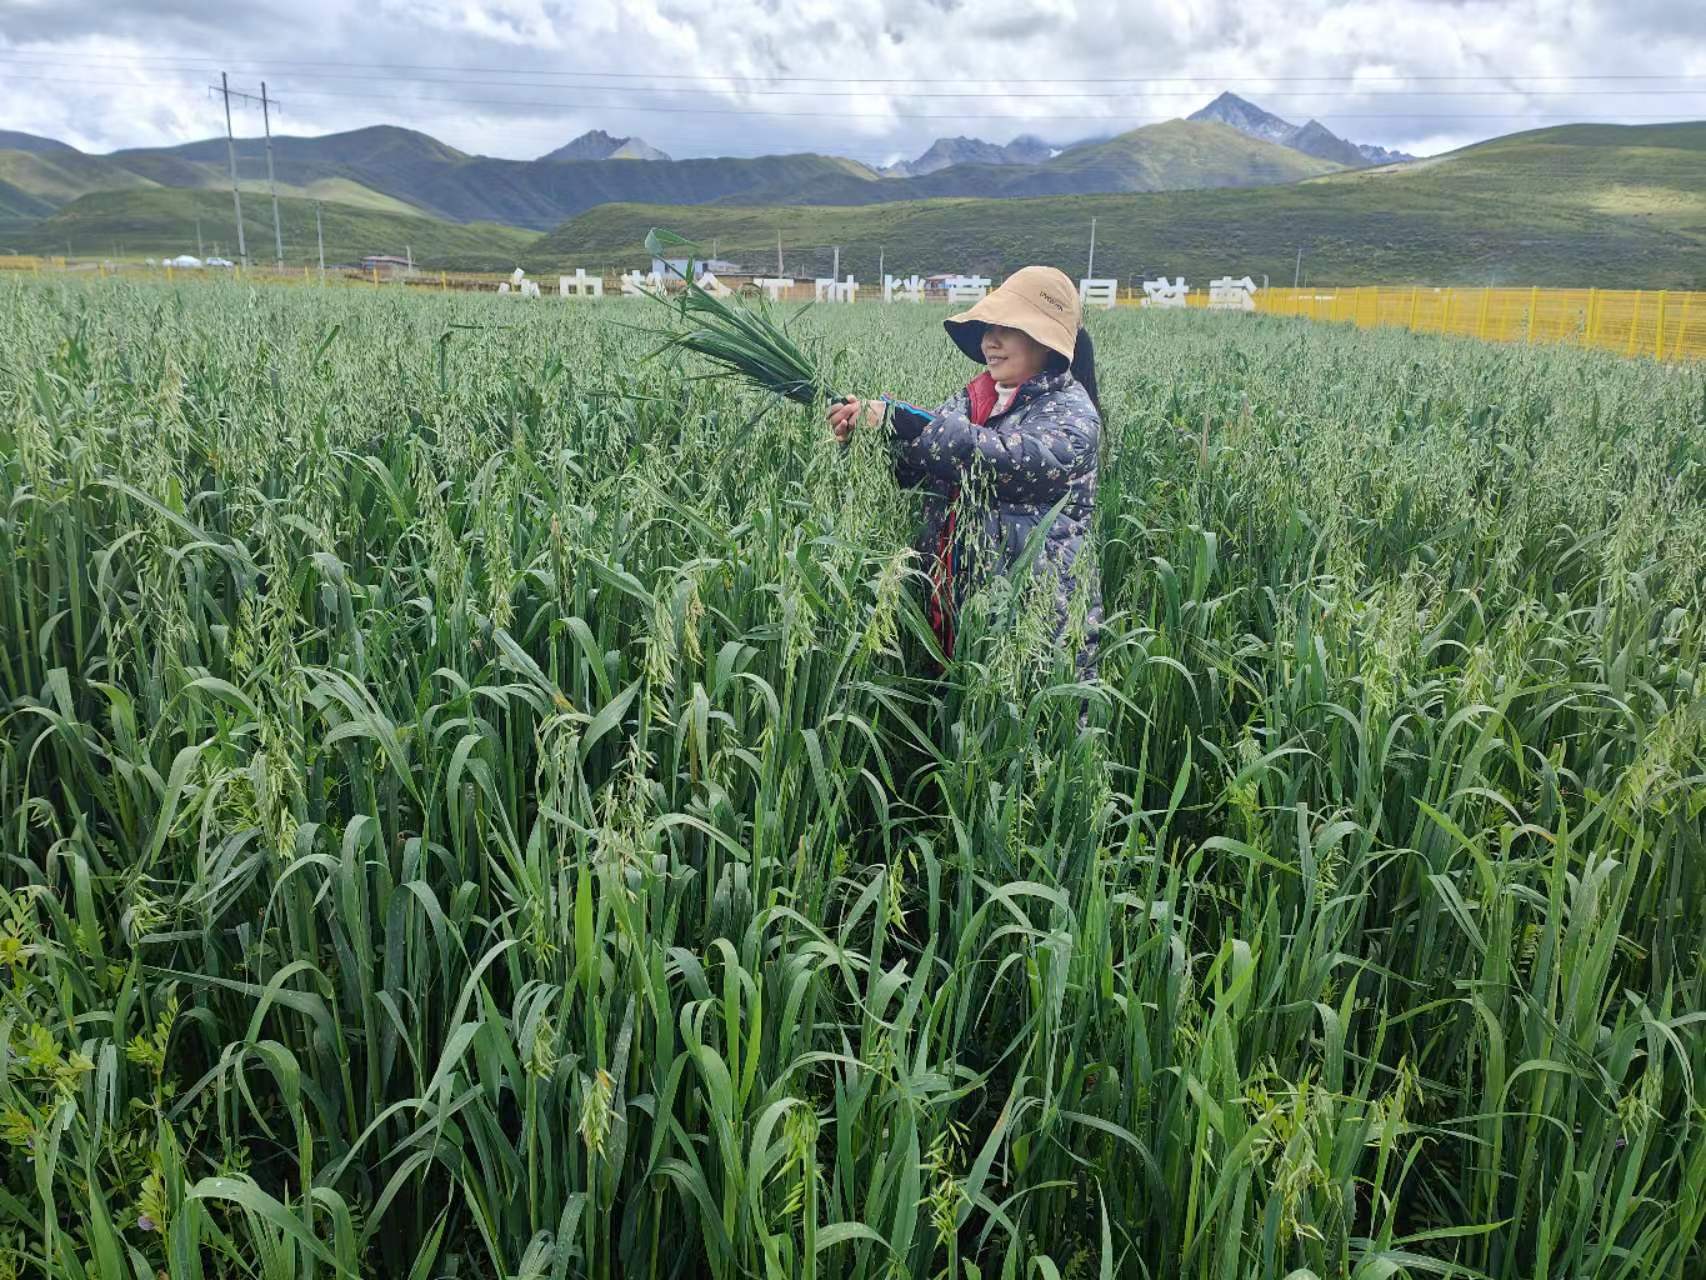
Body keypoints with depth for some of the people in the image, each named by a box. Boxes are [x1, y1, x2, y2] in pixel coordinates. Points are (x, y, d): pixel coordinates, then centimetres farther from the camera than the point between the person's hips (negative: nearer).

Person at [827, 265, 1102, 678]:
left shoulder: (1072, 414, -10)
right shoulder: (975, 398, 10)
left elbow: (1003, 460, -27)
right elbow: (914, 463, 3)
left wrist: (896, 420, -27)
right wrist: (865, 429, -17)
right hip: (957, 604, 6)